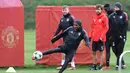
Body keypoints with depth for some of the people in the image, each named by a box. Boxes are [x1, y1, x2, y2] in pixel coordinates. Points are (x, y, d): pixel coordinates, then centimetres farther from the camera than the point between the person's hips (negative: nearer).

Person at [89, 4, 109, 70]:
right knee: (94, 52, 9)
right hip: (94, 38, 6)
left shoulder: (104, 17, -6)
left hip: (100, 38, -6)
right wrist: (91, 36, 10)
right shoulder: (94, 17, 11)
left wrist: (102, 36, -15)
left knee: (101, 52, 1)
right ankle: (94, 66, 18)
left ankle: (101, 66, 4)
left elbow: (106, 28, -9)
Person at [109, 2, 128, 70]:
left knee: (120, 51, -6)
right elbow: (109, 25, 6)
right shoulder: (112, 15, 7)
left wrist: (122, 34, -14)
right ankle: (122, 63, 21)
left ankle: (118, 65, -3)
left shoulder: (124, 15, -4)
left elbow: (126, 25, -8)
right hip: (114, 36, 4)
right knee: (115, 50, 6)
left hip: (122, 36, -4)